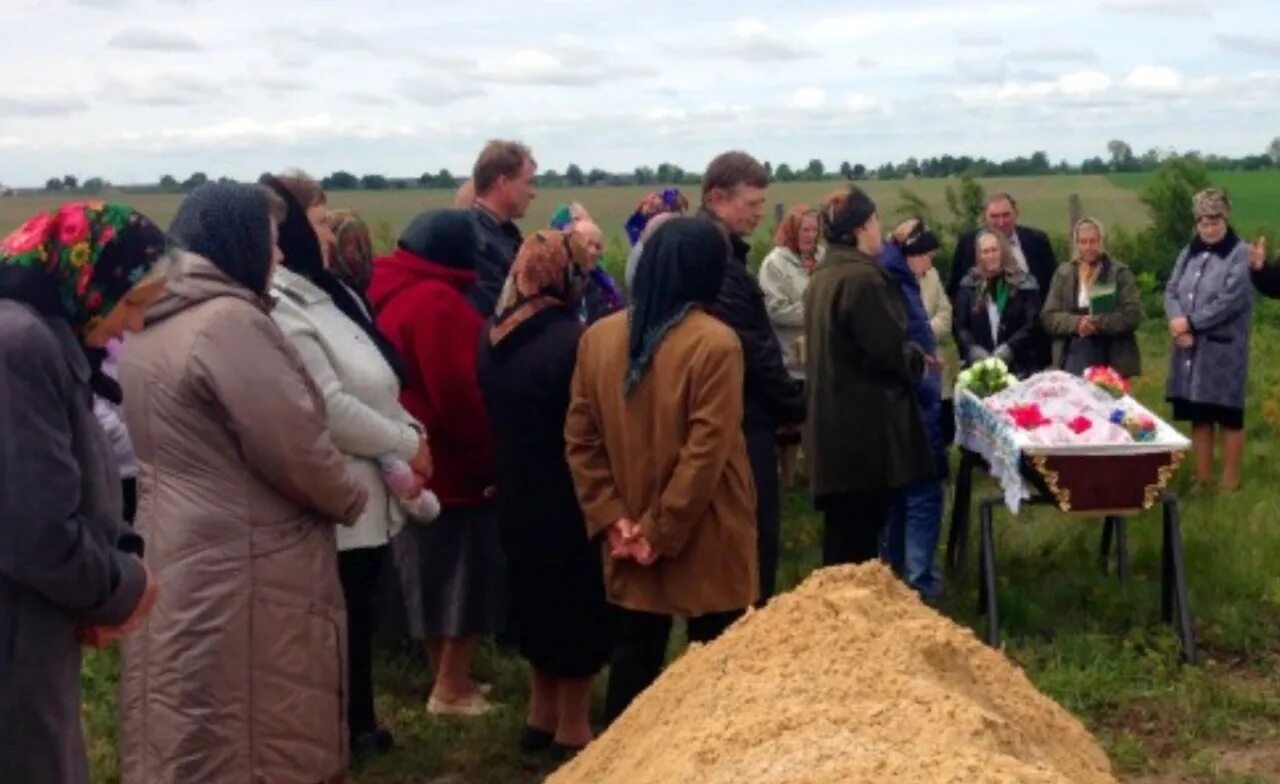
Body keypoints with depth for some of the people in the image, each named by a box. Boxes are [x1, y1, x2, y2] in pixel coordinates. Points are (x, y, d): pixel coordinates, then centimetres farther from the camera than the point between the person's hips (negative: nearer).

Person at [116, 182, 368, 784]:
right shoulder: (228, 320, -19)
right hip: (240, 567, -9)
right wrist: (349, 498, 0)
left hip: (169, 556, 9)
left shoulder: (146, 322, 9)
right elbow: (294, 445, -18)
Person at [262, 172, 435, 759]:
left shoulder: (326, 293, 12)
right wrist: (406, 444, -12)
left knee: (360, 615, 19)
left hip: (368, 493, 9)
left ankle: (359, 725, 34)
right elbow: (331, 409, -23)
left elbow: (378, 384, 13)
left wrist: (410, 435, -4)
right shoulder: (279, 308, -20)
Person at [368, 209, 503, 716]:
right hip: (454, 466, -9)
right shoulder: (437, 302, -20)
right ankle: (452, 688, 11)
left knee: (439, 577, 18)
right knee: (467, 578, 3)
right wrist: (490, 460, -13)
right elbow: (459, 394, -23)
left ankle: (446, 678, 29)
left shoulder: (392, 294, 10)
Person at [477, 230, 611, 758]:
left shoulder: (493, 337, 0)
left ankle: (542, 713, 33)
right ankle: (573, 727, 19)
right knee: (579, 604, 8)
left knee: (539, 596, 21)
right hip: (570, 496, -7)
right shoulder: (570, 340, -23)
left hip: (518, 493, 7)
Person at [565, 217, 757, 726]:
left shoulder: (598, 337, 0)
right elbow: (706, 451, -20)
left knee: (634, 657, 15)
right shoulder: (715, 343, -17)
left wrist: (610, 518, 1)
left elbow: (580, 440, 1)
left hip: (630, 543, 5)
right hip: (705, 543, -5)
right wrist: (660, 530, -12)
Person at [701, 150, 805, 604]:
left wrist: (784, 403, 13)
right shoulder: (719, 264, -20)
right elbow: (754, 352, -21)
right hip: (742, 425, -10)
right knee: (754, 543, -2)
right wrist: (796, 407, -8)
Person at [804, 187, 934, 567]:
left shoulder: (822, 276, 12)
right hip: (865, 427, -9)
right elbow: (890, 351, -20)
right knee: (860, 535, -1)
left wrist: (907, 355, 19)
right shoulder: (862, 278, -18)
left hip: (834, 423, 9)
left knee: (842, 530, 16)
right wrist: (918, 362, 1)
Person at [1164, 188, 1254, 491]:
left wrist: (1191, 322, -14)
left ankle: (1230, 483, 11)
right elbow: (1171, 291, 7)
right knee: (1198, 415, 11)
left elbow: (1232, 300, -15)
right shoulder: (1189, 253, 13)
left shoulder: (1241, 254, -6)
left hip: (1223, 351, -6)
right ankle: (1203, 479, 21)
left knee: (1228, 416, 2)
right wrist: (1179, 324, -12)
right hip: (1191, 351, 6)